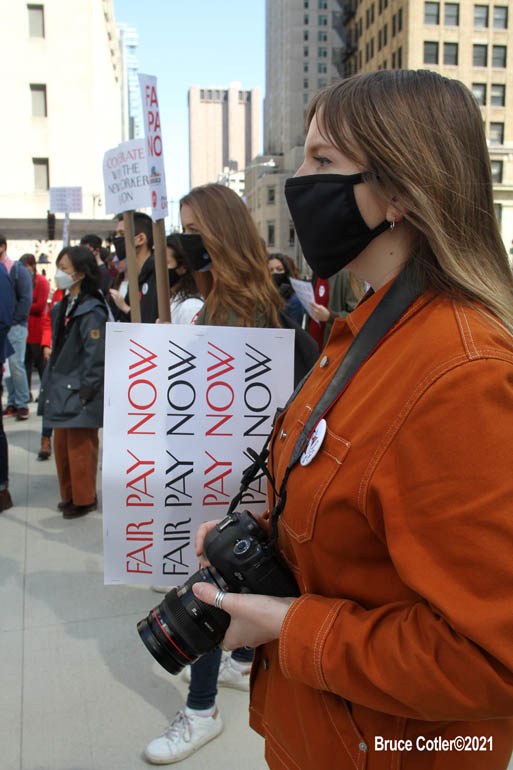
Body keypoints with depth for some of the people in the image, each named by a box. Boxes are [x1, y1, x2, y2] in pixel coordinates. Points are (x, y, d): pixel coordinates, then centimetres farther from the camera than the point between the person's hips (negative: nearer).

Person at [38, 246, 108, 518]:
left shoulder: (92, 311, -16)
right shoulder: (62, 307, 11)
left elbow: (96, 356, -19)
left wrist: (85, 391, -17)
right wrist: (50, 385, 14)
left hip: (79, 394, -9)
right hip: (61, 390, 9)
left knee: (80, 448, 2)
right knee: (61, 445, 16)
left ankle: (84, 499, 18)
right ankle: (69, 495, 32)